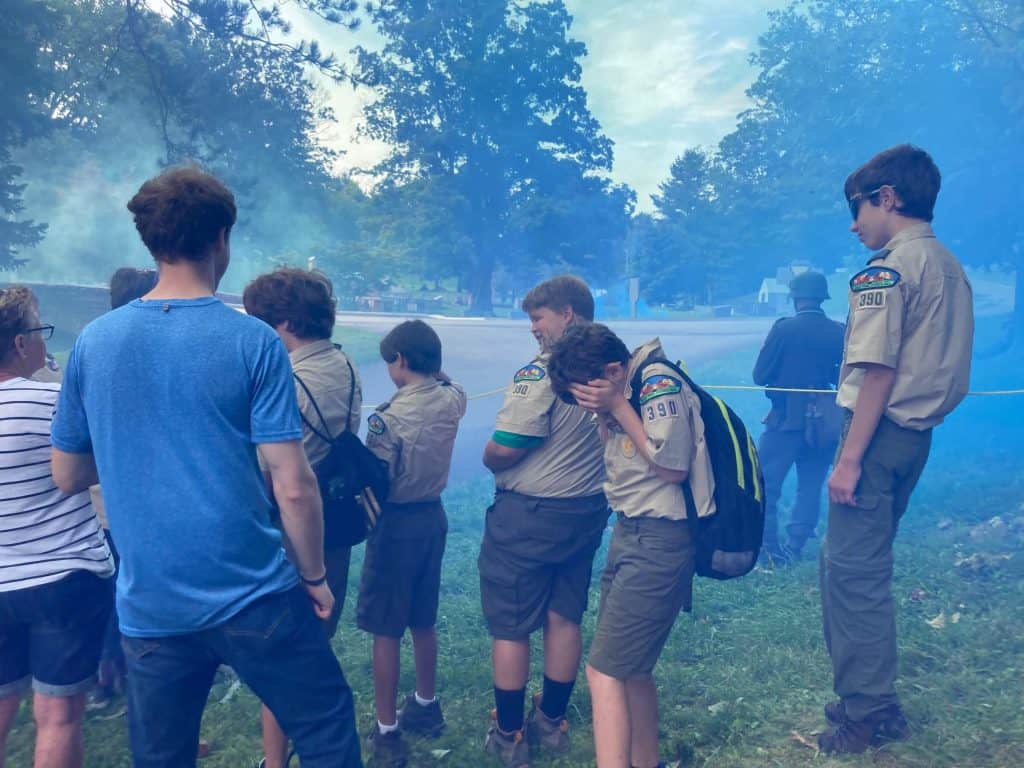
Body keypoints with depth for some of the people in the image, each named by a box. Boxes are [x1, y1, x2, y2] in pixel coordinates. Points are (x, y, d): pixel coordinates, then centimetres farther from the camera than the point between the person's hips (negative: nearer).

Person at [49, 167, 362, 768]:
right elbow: (294, 486, -14)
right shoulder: (253, 341, -11)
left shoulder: (94, 342, 1)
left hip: (148, 607, 4)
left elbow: (68, 477, 10)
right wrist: (315, 575, 0)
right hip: (251, 597, -4)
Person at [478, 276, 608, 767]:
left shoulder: (543, 371, -22)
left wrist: (493, 460, 0)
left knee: (509, 627, 9)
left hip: (527, 514, -7)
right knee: (564, 619, 18)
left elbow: (500, 452, -22)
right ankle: (551, 723, 33)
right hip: (586, 511, 7)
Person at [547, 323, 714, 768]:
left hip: (659, 539, -9)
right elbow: (622, 456, 7)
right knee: (631, 666, 17)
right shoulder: (623, 390, 8)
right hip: (629, 531, 9)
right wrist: (604, 412, -7)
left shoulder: (659, 383, -17)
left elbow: (671, 467, -20)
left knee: (604, 672, -7)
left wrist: (617, 408, -16)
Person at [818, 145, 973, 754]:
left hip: (882, 430, -9)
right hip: (918, 433, 9)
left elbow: (878, 369, -18)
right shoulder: (953, 269, 14)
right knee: (854, 563, 18)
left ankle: (870, 711, 9)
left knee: (853, 571, -1)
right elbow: (934, 362, 13)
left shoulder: (889, 267, -12)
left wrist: (850, 457, -17)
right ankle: (866, 693, 29)